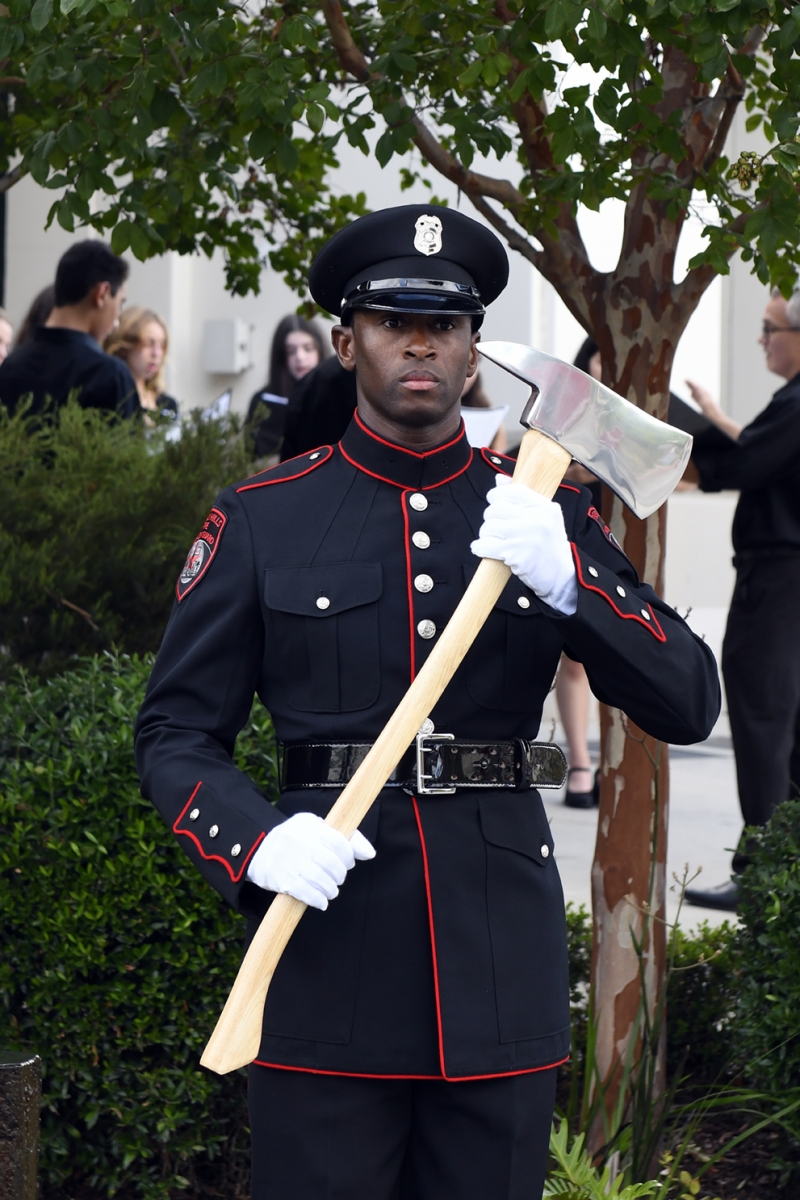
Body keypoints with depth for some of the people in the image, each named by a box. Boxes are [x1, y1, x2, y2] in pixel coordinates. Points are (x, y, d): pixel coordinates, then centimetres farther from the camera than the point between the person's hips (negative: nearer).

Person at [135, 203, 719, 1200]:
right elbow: (174, 732, 2)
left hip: (501, 959, 2)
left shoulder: (543, 514, 8)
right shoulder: (261, 520, 3)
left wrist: (565, 578, -15)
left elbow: (689, 704, 1)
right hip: (328, 957, -2)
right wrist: (254, 845, -19)